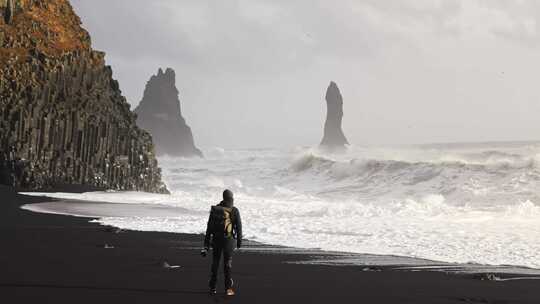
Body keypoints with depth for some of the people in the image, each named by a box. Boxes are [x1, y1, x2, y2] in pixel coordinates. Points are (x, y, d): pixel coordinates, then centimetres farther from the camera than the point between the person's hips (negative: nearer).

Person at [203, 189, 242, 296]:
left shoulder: (215, 209, 3)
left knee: (215, 263, 12)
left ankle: (212, 288, 14)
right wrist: (239, 240, 4)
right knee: (228, 264, 2)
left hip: (216, 239, 3)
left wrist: (206, 244, 8)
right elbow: (238, 226, -6)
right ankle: (228, 288, 0)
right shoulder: (234, 211, -7)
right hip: (228, 240, -3)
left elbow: (209, 227, 4)